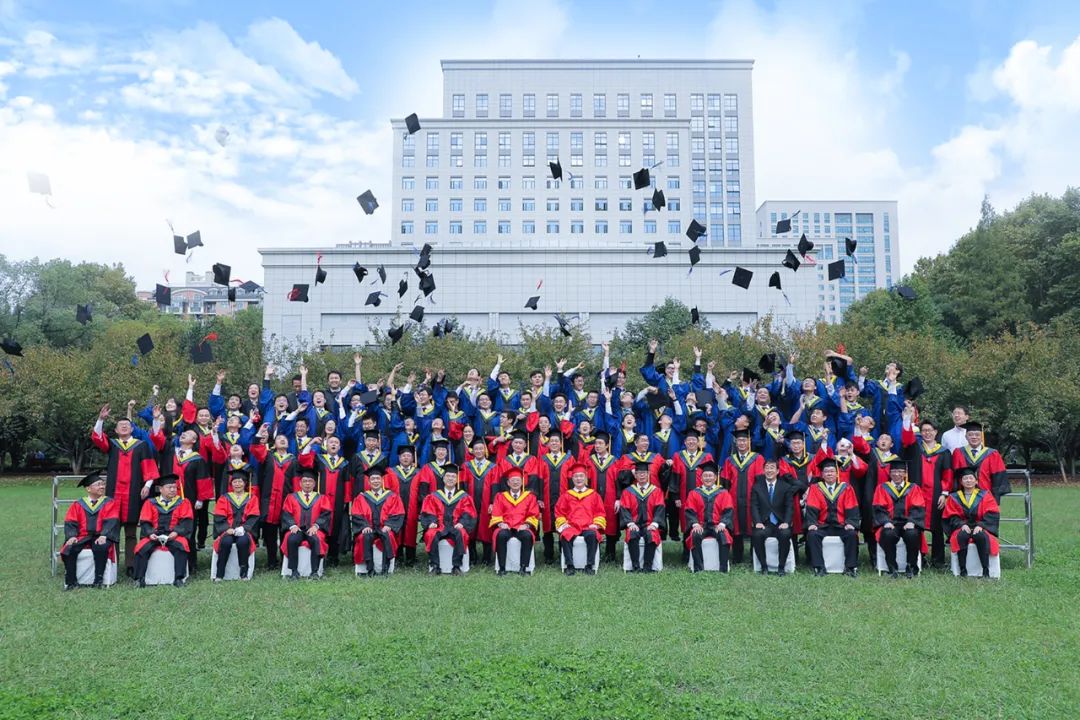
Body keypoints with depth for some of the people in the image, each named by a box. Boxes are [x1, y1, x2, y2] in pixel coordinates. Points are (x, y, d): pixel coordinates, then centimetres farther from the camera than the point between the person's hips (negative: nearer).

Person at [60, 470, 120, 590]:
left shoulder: (110, 503, 10)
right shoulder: (77, 505, 17)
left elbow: (111, 521, -4)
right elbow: (70, 523, 6)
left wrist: (104, 535, -21)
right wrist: (72, 536, -14)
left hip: (100, 538, -2)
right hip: (82, 537, 2)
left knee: (101, 548, -35)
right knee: (69, 549, -28)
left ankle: (98, 580, -27)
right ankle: (70, 581, -19)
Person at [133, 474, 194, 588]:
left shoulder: (183, 502, 11)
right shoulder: (150, 503, 14)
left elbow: (187, 521, 0)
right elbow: (144, 522, 6)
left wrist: (176, 532, -17)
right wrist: (150, 533, -14)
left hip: (174, 535, -1)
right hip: (154, 535, 2)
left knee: (181, 546, -32)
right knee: (142, 548, -26)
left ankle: (178, 578, -29)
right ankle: (139, 579, -19)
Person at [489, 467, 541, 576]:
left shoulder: (530, 497, 17)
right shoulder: (500, 497, 18)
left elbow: (534, 515, 9)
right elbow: (496, 514, 10)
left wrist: (526, 524, -10)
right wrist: (500, 523, -11)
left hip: (522, 528, 0)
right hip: (505, 528, 0)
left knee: (527, 536, -35)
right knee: (501, 535, -35)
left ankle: (523, 568, -29)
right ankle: (502, 568, -28)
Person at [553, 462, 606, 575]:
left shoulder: (594, 495, 16)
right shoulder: (566, 495, 17)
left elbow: (600, 512, 14)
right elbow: (559, 512, 16)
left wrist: (596, 524, -2)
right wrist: (562, 523, -1)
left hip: (589, 527, -1)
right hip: (571, 527, 1)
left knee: (592, 535, -36)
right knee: (565, 536, -34)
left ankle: (590, 566, -28)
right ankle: (569, 566, -27)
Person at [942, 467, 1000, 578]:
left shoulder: (985, 495, 8)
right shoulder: (954, 497, 11)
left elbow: (992, 515, -2)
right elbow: (951, 516, 4)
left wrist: (981, 525, -18)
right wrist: (962, 524, -16)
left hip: (980, 528, -1)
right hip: (962, 528, 1)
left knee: (981, 536, -36)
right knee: (962, 535, -35)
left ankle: (986, 569, -31)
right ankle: (962, 569, -31)